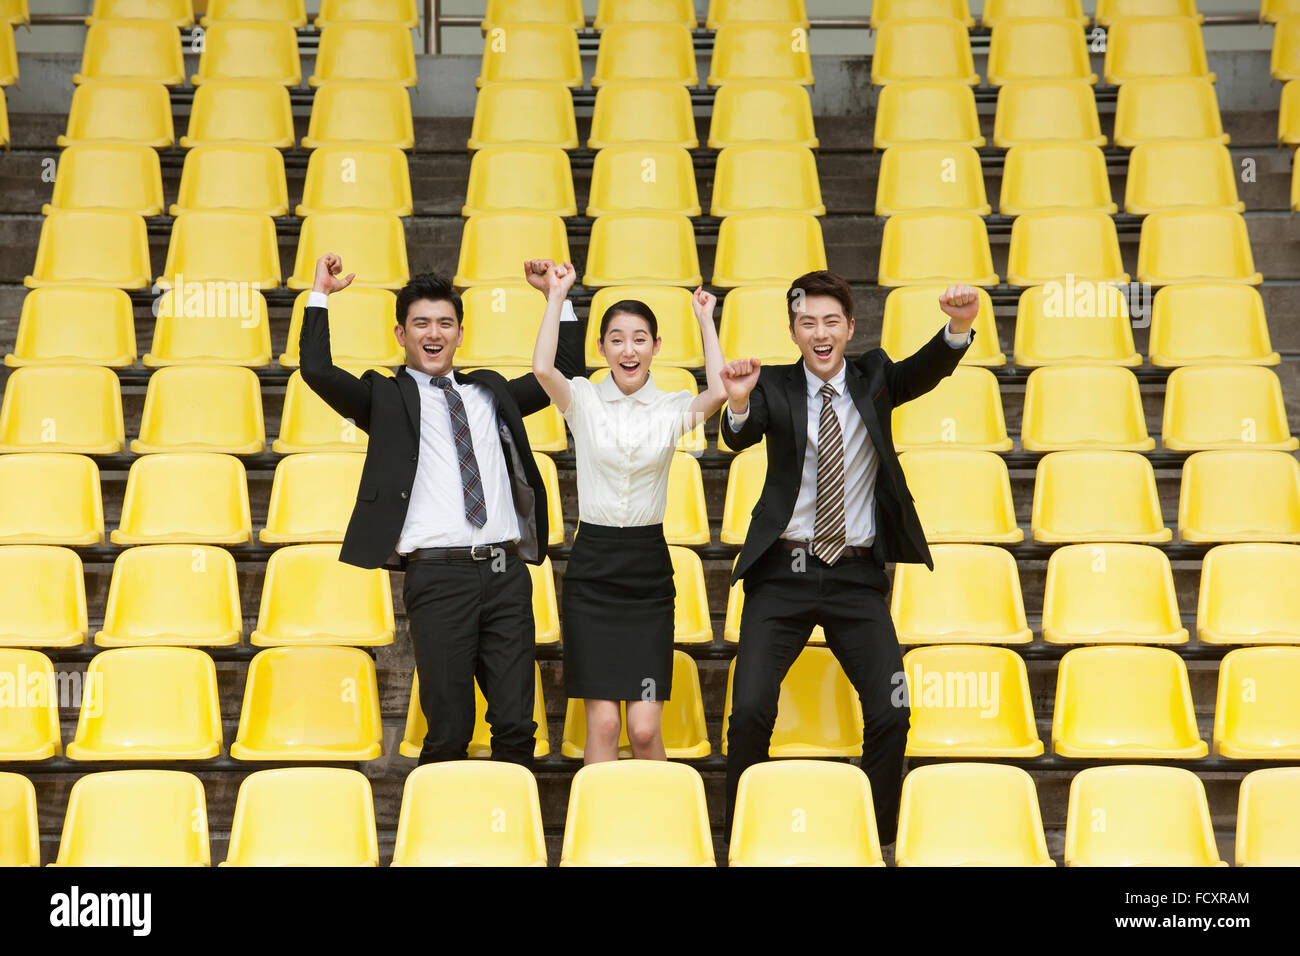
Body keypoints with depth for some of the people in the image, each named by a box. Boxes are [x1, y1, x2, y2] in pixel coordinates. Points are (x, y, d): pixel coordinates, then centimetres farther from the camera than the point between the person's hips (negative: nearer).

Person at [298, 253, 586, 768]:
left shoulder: (491, 392, 22)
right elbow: (318, 372, -5)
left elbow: (566, 369, 28)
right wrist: (320, 296, -1)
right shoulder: (385, 397, 10)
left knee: (516, 726, 3)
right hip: (439, 575, -4)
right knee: (449, 730, -2)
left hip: (507, 572, 4)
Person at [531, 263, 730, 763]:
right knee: (602, 721, -3)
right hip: (592, 565, 0)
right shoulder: (583, 399, 2)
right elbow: (542, 368, -18)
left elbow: (719, 392, -17)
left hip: (648, 569, 1)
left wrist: (704, 320, -6)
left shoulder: (673, 408, 4)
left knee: (645, 728, -4)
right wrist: (556, 296, -10)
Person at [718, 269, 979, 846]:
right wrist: (739, 404, -43)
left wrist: (958, 328, -36)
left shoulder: (873, 379, 5)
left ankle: (877, 841, 13)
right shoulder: (774, 387, 0)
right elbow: (741, 436, -19)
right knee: (751, 710, -10)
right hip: (784, 575, -1)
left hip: (857, 579, 1)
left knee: (891, 713, -4)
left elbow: (925, 371, -14)